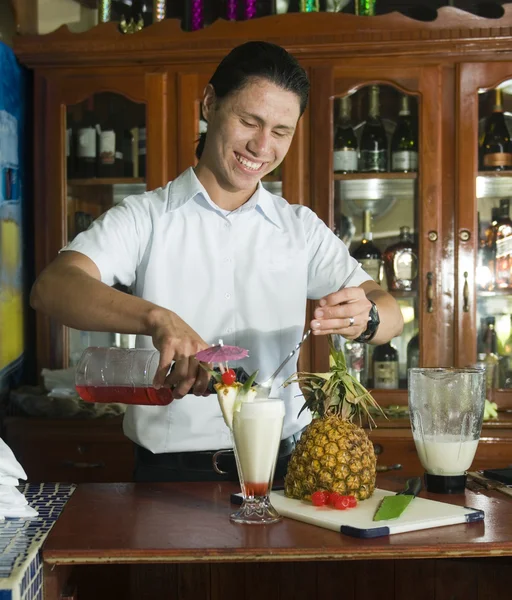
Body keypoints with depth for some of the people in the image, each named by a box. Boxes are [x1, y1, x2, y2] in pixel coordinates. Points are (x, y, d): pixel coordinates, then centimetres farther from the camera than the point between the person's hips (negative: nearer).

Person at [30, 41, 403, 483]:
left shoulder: (301, 228, 11)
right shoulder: (146, 217, 2)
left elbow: (391, 315, 7)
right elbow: (51, 288, -13)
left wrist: (364, 317, -18)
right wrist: (157, 319, -31)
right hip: (171, 464, -2)